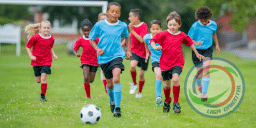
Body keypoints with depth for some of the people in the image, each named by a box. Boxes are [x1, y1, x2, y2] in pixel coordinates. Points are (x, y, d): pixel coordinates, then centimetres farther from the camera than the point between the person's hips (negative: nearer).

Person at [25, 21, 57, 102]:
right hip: (36, 61, 0)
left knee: (43, 78, -14)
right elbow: (28, 47, -2)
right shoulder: (35, 37, -11)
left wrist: (53, 55, 5)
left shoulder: (51, 38, 0)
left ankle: (43, 96, -3)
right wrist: (31, 56, -13)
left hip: (47, 61, 1)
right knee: (38, 80, 7)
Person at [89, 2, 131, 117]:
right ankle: (112, 101, 44)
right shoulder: (99, 25, -4)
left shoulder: (122, 26, 1)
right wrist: (98, 49, -12)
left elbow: (126, 37, 23)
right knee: (109, 83, 12)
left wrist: (128, 50, 15)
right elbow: (91, 39, 4)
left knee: (116, 79, -24)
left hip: (117, 55, -1)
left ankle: (117, 108, -22)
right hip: (104, 57, 1)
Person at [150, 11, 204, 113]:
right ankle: (167, 101, 38)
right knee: (166, 84, 9)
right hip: (165, 62, 1)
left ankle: (176, 102, -11)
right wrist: (155, 47, -23)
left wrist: (197, 54, 28)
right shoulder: (164, 34, -3)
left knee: (175, 79, -24)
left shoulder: (182, 35, 3)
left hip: (177, 62, 0)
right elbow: (152, 40, -2)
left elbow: (190, 43, 20)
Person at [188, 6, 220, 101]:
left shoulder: (213, 25, -2)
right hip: (197, 50, -2)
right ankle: (198, 84, 39)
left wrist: (217, 45, 24)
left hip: (208, 50, 2)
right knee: (199, 72, 1)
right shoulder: (195, 26, -15)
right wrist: (196, 43, -31)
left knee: (206, 69, -19)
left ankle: (204, 93, -17)